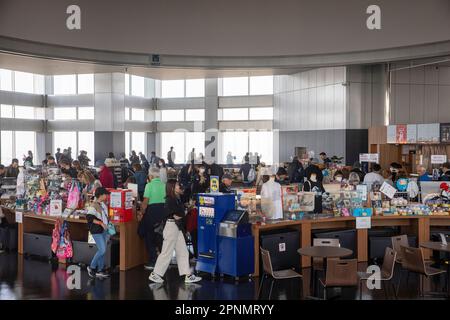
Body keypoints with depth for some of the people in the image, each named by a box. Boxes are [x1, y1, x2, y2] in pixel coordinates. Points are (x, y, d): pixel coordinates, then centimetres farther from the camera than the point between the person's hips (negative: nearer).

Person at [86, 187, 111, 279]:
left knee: (103, 250, 10)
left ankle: (100, 270, 17)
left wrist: (107, 224, 16)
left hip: (104, 230, 9)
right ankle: (91, 267, 6)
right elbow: (89, 217, -25)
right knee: (102, 250, -11)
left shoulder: (104, 205, 11)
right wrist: (100, 223, -25)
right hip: (97, 231, -8)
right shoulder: (94, 205, -14)